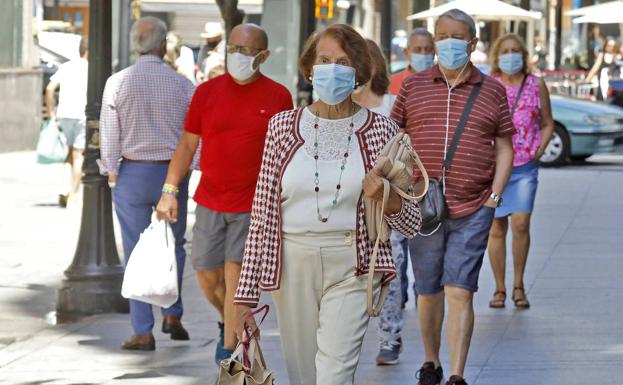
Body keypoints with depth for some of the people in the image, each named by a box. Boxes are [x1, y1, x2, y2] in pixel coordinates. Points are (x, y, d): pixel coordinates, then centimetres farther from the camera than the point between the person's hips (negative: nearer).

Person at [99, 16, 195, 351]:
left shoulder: (117, 83, -7)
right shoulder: (182, 85, -6)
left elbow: (109, 135, -4)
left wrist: (111, 173, 6)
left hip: (131, 173, 0)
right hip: (172, 172, 0)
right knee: (174, 245, 20)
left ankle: (143, 332, 5)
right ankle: (173, 313, 10)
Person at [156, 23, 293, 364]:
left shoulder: (278, 96, -1)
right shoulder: (207, 92, 2)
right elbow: (188, 144, 7)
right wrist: (169, 190, 1)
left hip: (254, 204, -3)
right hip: (209, 201, 3)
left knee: (235, 275, -8)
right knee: (207, 277, 9)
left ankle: (229, 349, 0)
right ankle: (229, 323, 37)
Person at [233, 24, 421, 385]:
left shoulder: (381, 131, 2)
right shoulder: (283, 127, 4)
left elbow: (411, 224, 7)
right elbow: (262, 217, 6)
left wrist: (387, 198, -16)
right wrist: (246, 295, 3)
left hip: (351, 269, -2)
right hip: (293, 266, 2)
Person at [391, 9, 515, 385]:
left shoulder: (492, 91, 6)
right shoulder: (413, 86, 7)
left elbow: (504, 148, 9)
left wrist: (494, 198, -1)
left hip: (473, 211, -1)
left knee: (460, 292, -8)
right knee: (429, 293, 11)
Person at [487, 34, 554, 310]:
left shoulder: (536, 85, 6)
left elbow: (547, 124, 13)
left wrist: (539, 151, 0)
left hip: (525, 166, 0)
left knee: (520, 224, -13)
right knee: (496, 228, 2)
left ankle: (519, 285, 3)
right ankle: (499, 289, 12)